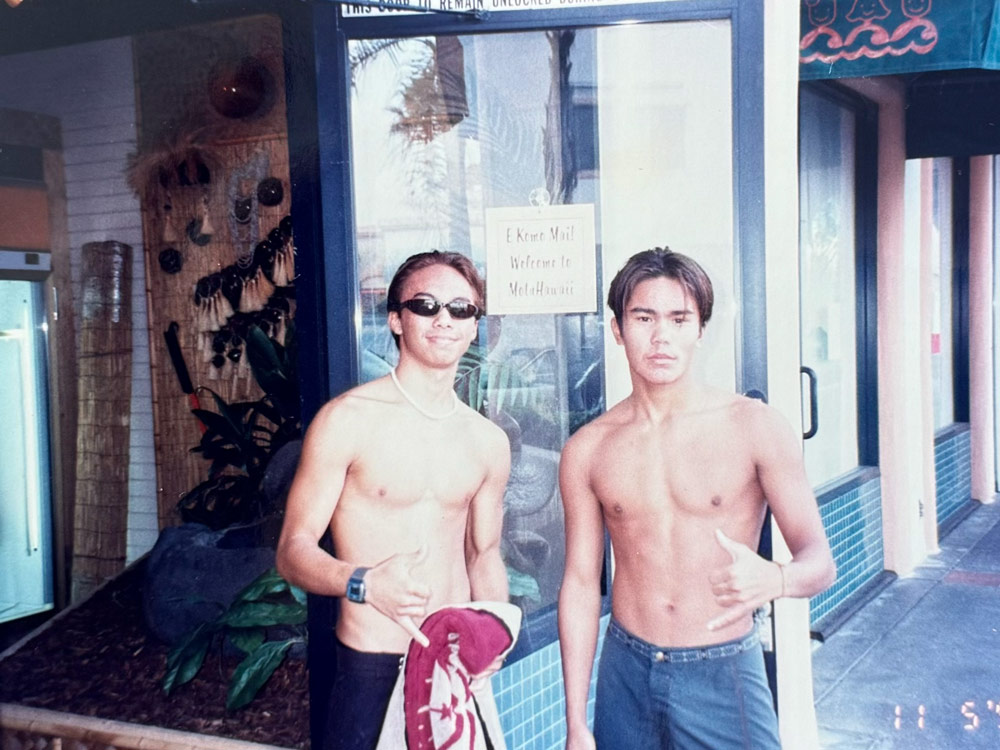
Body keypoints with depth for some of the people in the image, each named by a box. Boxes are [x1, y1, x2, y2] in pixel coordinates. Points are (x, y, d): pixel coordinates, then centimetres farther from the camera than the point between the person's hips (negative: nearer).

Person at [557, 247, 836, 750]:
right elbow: (581, 582, 3)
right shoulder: (587, 449, -1)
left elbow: (819, 560, -6)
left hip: (724, 675, -2)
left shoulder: (753, 427, -8)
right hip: (626, 673, 2)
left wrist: (773, 580, -30)